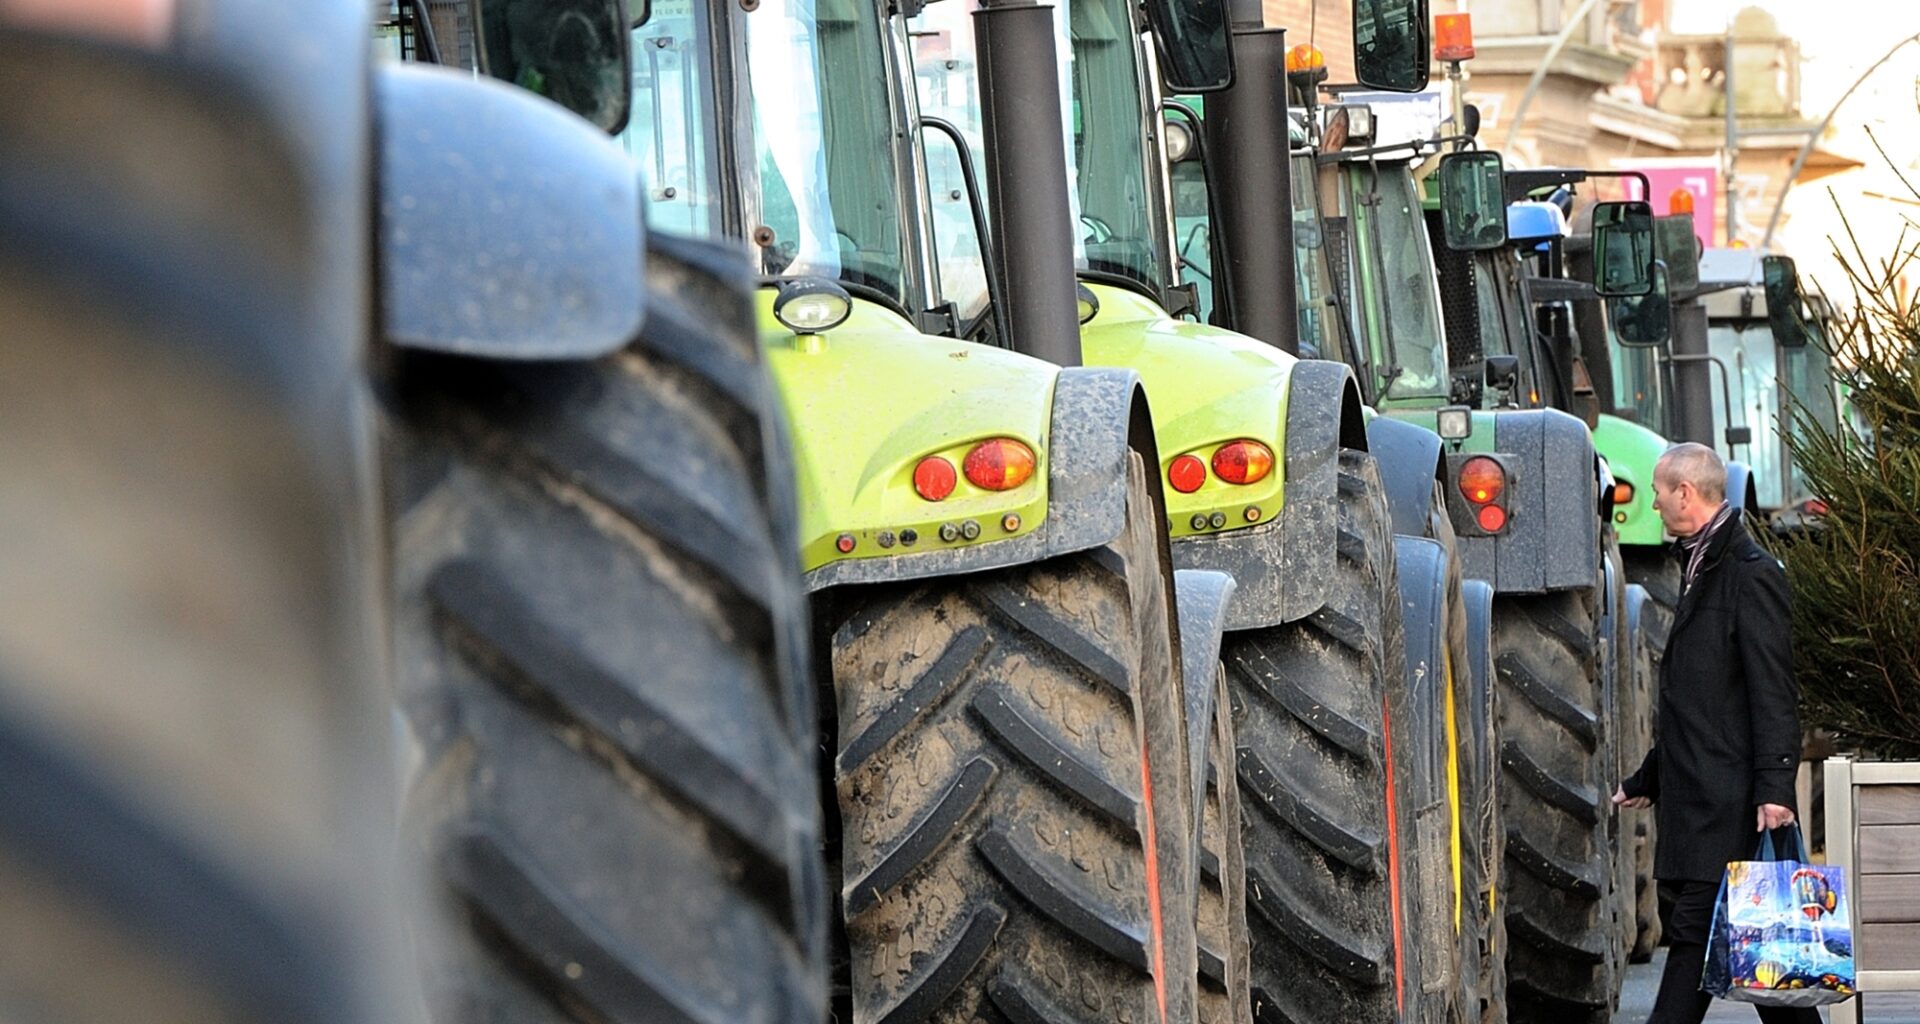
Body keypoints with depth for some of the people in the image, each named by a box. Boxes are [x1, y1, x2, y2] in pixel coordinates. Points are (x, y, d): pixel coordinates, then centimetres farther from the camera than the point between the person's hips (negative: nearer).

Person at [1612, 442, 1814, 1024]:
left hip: (1727, 802, -10)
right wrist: (1647, 781, 29)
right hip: (1692, 800, 10)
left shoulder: (1751, 573, -10)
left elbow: (1773, 692, -16)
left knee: (1696, 932, -10)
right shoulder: (1699, 569, 20)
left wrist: (1774, 786, -23)